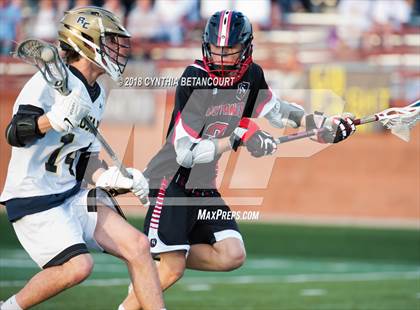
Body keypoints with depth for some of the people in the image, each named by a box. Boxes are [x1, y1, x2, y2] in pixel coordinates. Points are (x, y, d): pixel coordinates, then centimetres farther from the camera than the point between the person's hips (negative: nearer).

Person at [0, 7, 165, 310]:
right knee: (78, 265, -25)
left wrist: (116, 178, 3)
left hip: (73, 194, 8)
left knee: (138, 246, -6)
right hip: (33, 198, -8)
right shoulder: (50, 82, -14)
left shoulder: (96, 94, 13)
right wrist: (52, 120, -46)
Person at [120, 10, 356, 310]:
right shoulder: (195, 81, -21)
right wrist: (238, 137, -31)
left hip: (203, 185, 7)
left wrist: (320, 122, 5)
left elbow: (276, 109, 18)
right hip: (171, 181, -7)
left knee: (232, 256, -6)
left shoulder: (251, 76, -2)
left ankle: (152, 265, 9)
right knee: (172, 270, -14)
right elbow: (186, 153, -24)